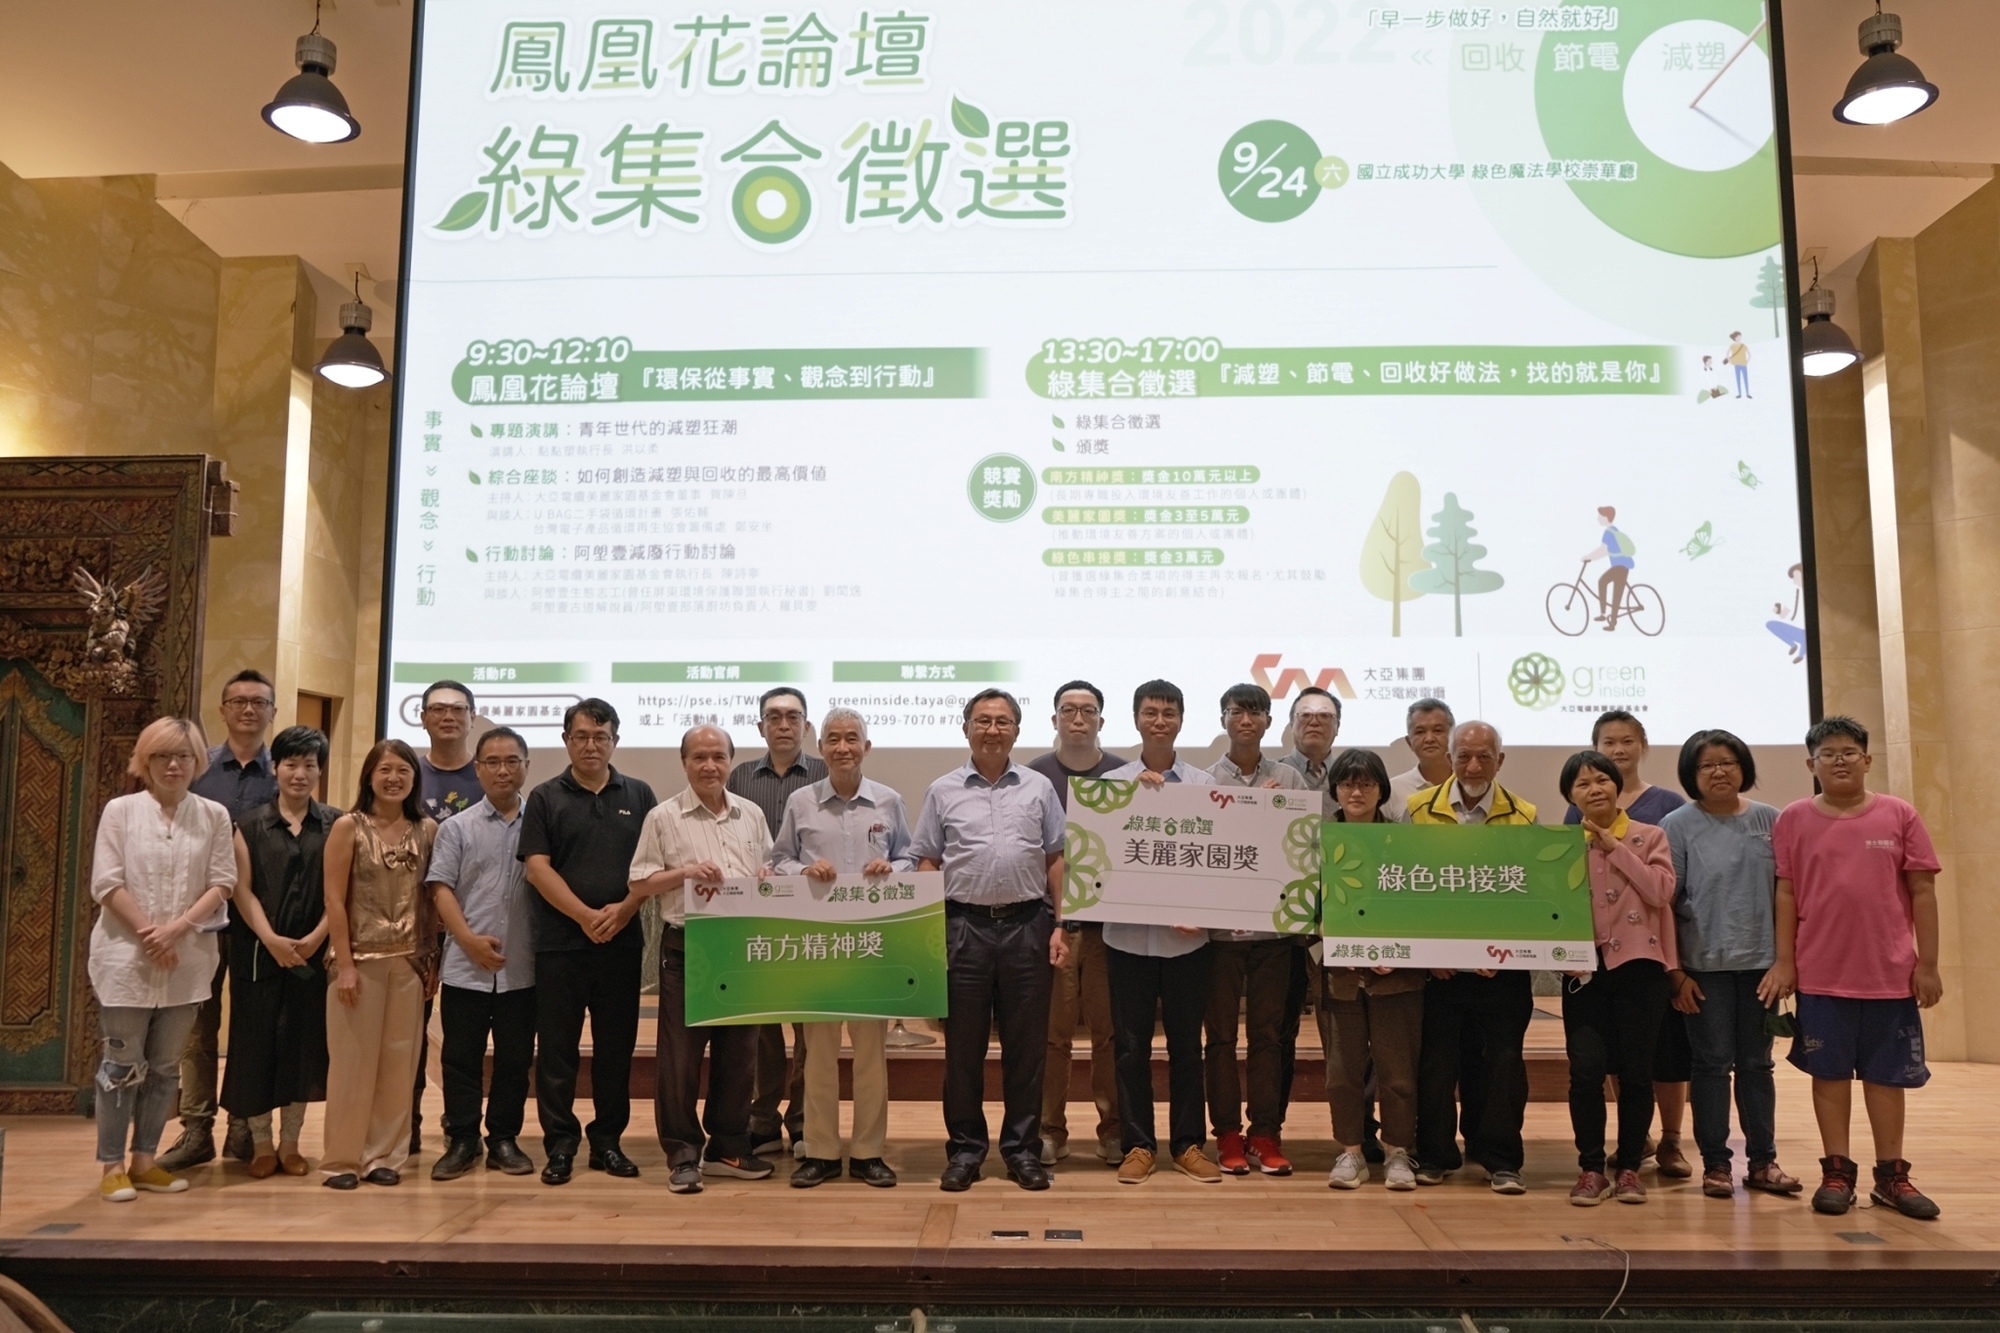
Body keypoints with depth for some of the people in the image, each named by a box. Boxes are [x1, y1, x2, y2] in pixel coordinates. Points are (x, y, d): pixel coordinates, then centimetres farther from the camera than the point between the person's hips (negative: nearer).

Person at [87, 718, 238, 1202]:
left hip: (187, 959, 3)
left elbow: (223, 882, -1)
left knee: (165, 1066, 10)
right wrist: (149, 933, -13)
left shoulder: (214, 815, 4)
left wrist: (178, 928, -14)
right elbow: (107, 883, -7)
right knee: (123, 1064, 3)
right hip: (126, 955, -2)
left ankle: (145, 1160, 20)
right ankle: (113, 1165, 13)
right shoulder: (121, 810, -1)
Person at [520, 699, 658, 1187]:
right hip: (560, 942, -1)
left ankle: (608, 1141, 19)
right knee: (557, 1048, 3)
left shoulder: (638, 796, 9)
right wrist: (586, 916, -13)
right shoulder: (545, 798, 5)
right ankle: (560, 1144, 13)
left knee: (616, 1046, 7)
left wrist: (625, 909, -12)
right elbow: (537, 868, -4)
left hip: (623, 942, 2)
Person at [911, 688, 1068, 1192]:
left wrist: (1059, 927, 1)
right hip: (964, 925, 0)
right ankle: (964, 1148, 18)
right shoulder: (943, 791, 7)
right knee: (963, 1045, 6)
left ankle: (1022, 1148, 18)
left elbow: (1055, 861, 8)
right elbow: (926, 864, 7)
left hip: (1027, 924, 1)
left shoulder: (1039, 788, 8)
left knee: (1026, 1045, 6)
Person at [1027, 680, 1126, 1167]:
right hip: (1050, 920, 0)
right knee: (1052, 1032, 4)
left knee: (1110, 1031, 6)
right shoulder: (1033, 775, 5)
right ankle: (1050, 1129, 15)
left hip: (1110, 921, 1)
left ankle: (1113, 1128, 18)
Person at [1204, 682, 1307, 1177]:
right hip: (1219, 925, -1)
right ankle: (1228, 1134, 15)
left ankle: (1266, 1133, 16)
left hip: (1274, 926, 1)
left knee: (1268, 1033, 7)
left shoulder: (1290, 780, 6)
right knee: (1220, 1034, 6)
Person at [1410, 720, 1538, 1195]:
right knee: (1437, 1062, 6)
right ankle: (1435, 1156, 19)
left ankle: (1500, 1160, 16)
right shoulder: (1420, 809, 3)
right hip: (1437, 965, 0)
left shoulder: (1524, 817, 3)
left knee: (1503, 1062, 4)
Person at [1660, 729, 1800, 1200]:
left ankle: (1763, 1160, 21)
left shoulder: (1768, 820, 4)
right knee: (1713, 1063, 3)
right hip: (1705, 965, -3)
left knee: (1757, 1063, 11)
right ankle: (1715, 1163, 13)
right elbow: (1665, 902, -6)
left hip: (1759, 962, 3)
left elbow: (1783, 892, 9)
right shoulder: (1678, 825, -5)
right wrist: (1675, 972, -9)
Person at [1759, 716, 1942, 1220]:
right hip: (1820, 974, 0)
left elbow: (1922, 891, 2)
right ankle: (1837, 1172, 19)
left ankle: (1892, 1175, 22)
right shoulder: (1794, 820, -1)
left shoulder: (1900, 815, 0)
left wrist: (1927, 964, -1)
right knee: (1829, 1070, 8)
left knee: (1886, 1072, 10)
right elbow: (1785, 893, 0)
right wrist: (1784, 961, -2)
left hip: (1890, 973, 0)